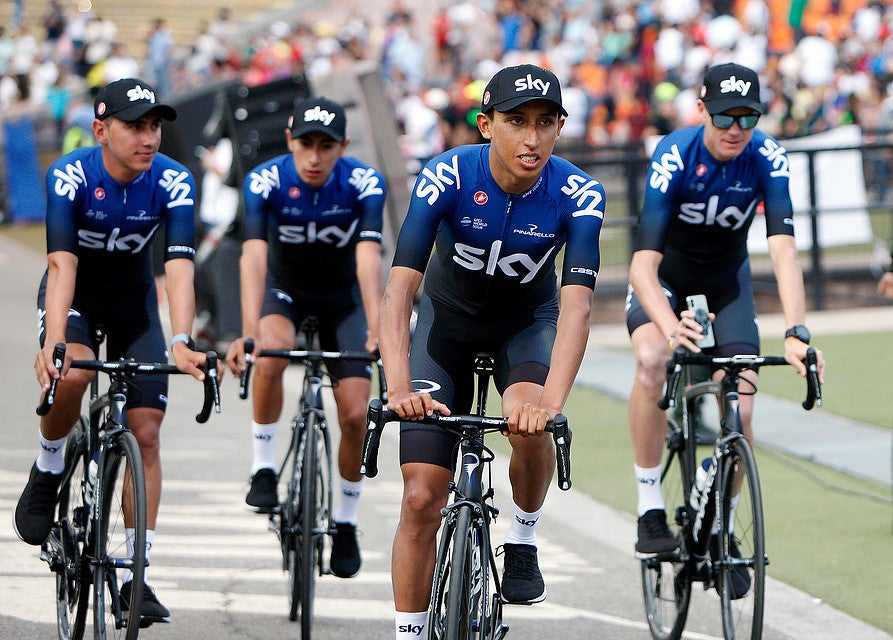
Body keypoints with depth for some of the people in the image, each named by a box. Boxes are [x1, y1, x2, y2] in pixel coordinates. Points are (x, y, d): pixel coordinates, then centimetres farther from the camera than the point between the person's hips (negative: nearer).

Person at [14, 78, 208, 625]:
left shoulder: (173, 182, -22)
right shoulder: (70, 176, -27)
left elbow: (180, 268, -30)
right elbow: (62, 262, -36)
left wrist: (181, 344, -46)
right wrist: (54, 342, -50)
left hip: (134, 302, 2)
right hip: (75, 296, -2)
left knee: (145, 431, -7)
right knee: (72, 375, -34)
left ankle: (135, 575, -1)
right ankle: (48, 473, -4)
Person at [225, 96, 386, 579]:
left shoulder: (364, 183, -26)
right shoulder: (266, 181, -27)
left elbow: (368, 257, -38)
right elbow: (254, 254, -39)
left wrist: (376, 329, -52)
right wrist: (249, 332, -53)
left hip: (342, 298, 1)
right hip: (284, 290, -1)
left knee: (356, 416, -9)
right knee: (272, 352, -34)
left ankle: (345, 521, 13)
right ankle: (263, 467, -16)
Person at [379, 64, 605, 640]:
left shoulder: (578, 196, -26)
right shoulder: (447, 177, -28)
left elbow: (576, 304, -36)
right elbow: (399, 288, -35)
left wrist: (550, 402, -52)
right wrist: (399, 387, -50)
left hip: (527, 323, 0)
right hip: (448, 321, 0)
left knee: (529, 426, -32)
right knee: (421, 498, -8)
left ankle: (523, 541, -4)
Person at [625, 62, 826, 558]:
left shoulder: (766, 159, -26)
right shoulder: (675, 155, -31)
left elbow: (783, 251, -35)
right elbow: (644, 263, -39)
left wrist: (796, 333, -50)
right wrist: (672, 328, -57)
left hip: (726, 276, 2)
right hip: (667, 271, -2)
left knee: (740, 410, -11)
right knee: (652, 360, -32)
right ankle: (650, 509, -22)